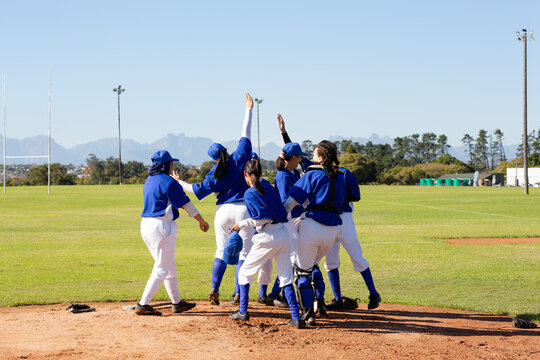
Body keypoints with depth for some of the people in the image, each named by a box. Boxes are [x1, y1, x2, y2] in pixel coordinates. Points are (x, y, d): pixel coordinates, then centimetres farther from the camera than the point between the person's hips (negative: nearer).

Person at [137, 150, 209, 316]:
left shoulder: (149, 181, 14)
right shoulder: (168, 182, -12)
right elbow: (185, 204, -9)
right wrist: (201, 221, 1)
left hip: (146, 225, 9)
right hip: (161, 226, -9)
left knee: (169, 266, 17)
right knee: (162, 268, -5)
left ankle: (177, 302, 24)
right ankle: (143, 305, -11)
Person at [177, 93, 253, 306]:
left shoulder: (215, 174, -1)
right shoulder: (239, 158, -2)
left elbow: (200, 190, 1)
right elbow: (246, 134, 1)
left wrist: (180, 184, 17)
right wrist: (248, 109, 8)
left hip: (223, 210, 2)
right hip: (242, 209, -1)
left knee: (221, 252, 14)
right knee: (244, 253, 1)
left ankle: (214, 289, 5)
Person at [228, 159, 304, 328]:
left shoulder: (249, 194, -8)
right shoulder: (268, 186, 12)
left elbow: (263, 217, -15)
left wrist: (242, 225, -5)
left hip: (267, 237, -6)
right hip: (284, 232, 6)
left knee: (245, 272, 13)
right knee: (286, 277, 8)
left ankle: (243, 311, 18)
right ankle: (296, 318, 0)